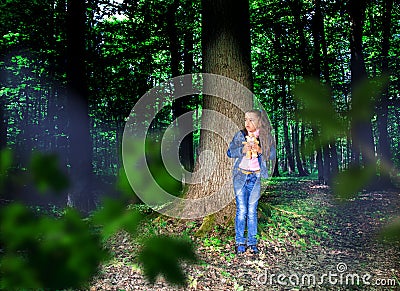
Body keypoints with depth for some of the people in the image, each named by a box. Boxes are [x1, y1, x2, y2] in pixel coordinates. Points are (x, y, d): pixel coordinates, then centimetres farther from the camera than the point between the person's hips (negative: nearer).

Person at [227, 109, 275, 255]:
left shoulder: (265, 137, 4)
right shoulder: (240, 135, 2)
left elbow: (273, 154, 0)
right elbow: (229, 152, 0)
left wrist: (260, 150, -17)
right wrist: (242, 149, -18)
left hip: (255, 177, 1)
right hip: (240, 176, 0)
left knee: (252, 211, 4)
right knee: (241, 210, -2)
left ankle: (252, 242, 15)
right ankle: (240, 242, 10)